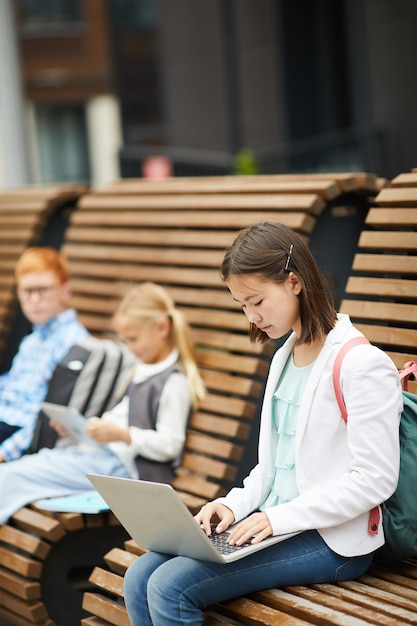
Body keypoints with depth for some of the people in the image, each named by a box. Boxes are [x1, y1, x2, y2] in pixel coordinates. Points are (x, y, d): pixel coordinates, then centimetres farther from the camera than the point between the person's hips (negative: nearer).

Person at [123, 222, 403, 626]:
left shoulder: (361, 364, -15)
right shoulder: (284, 358, 14)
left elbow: (374, 479, -19)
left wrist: (280, 517, -19)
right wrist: (236, 504, 1)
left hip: (332, 540, -8)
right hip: (276, 524, 8)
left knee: (170, 588, -22)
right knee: (140, 579, -7)